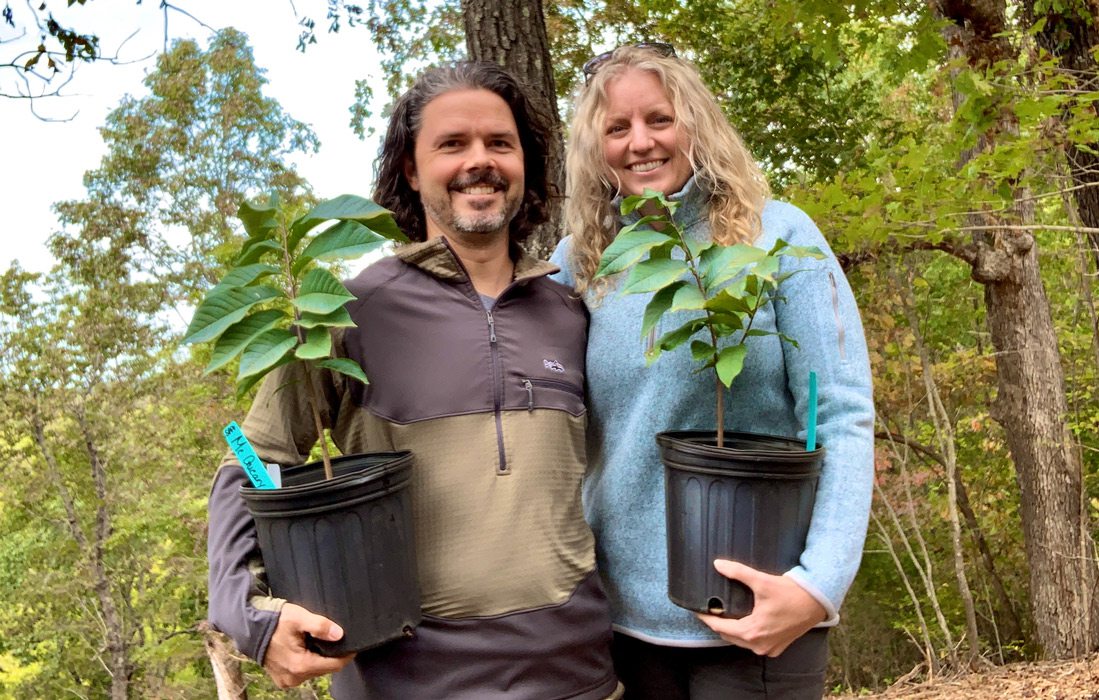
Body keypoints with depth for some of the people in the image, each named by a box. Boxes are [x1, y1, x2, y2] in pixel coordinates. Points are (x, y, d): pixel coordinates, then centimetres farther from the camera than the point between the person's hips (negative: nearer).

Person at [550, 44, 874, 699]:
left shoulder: (776, 234, -7)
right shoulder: (577, 261, 2)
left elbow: (843, 418, -10)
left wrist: (818, 584, -21)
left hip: (757, 616, -3)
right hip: (621, 608, 3)